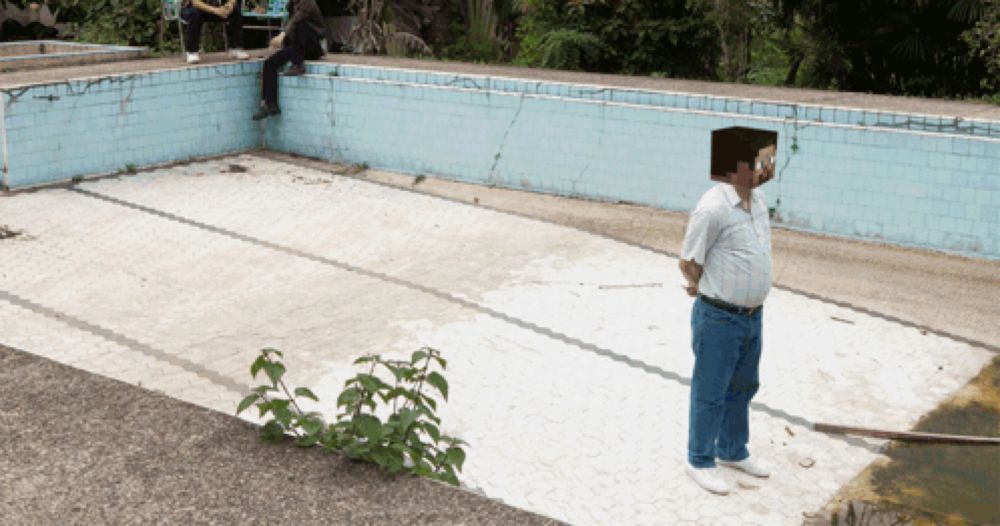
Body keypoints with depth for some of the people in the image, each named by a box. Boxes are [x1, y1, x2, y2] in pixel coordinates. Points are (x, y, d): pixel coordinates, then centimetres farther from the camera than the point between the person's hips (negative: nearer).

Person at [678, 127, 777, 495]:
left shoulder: (757, 200, 4)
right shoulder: (713, 209, -23)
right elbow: (688, 263, -15)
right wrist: (713, 292, 2)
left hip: (752, 316, 8)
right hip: (719, 319, -8)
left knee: (743, 386, 22)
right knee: (710, 393, 6)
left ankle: (733, 451, 40)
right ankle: (699, 461, 23)